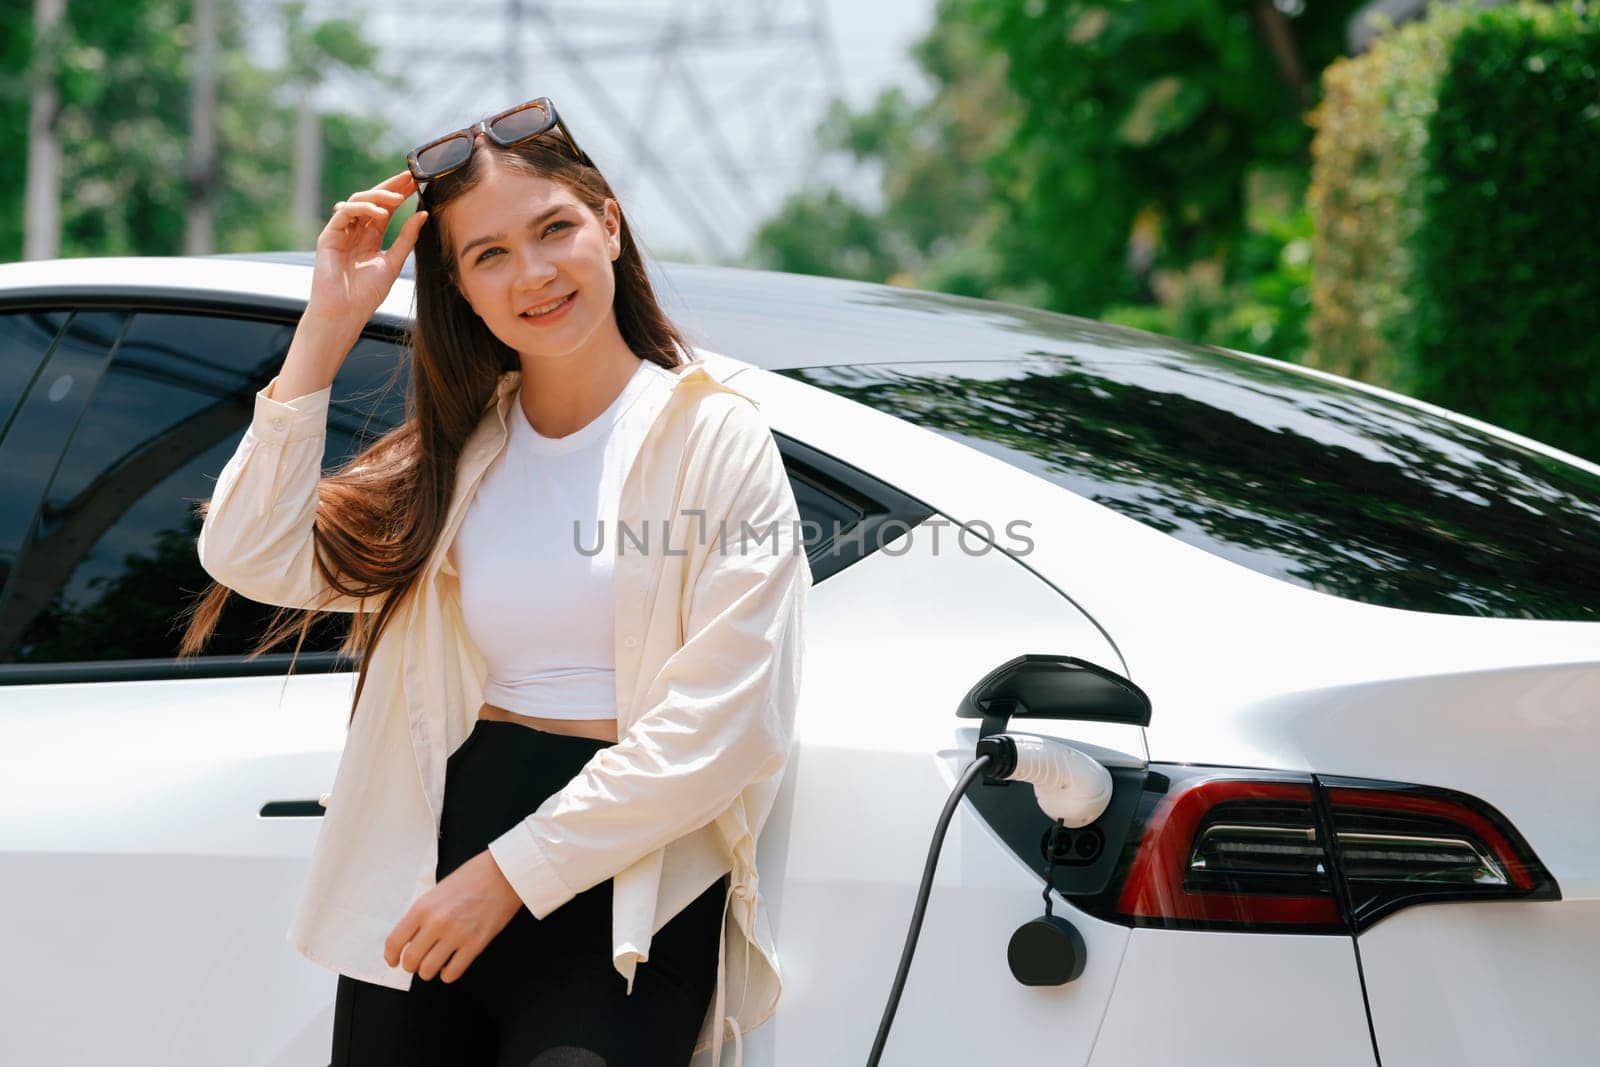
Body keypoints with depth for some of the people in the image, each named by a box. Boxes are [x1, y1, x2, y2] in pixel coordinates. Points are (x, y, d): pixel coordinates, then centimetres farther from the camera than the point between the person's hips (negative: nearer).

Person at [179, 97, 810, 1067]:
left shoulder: (712, 435, -2)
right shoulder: (456, 451, 14)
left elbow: (721, 722, -9)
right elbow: (252, 557, 3)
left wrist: (512, 873, -12)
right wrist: (327, 328, 1)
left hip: (629, 889, -4)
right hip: (429, 863, 5)